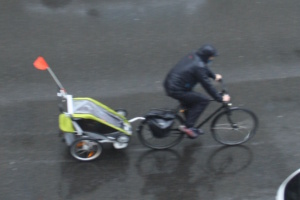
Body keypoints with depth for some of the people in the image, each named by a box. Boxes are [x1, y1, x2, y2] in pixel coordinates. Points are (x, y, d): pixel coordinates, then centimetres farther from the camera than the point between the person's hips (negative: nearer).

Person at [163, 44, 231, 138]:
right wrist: (220, 98, -10)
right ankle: (187, 126, -3)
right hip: (176, 91, -10)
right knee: (204, 100, -6)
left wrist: (214, 76, 36)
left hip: (168, 84, 10)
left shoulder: (192, 56, 7)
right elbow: (207, 85, -17)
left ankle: (189, 126, 36)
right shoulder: (198, 66, -20)